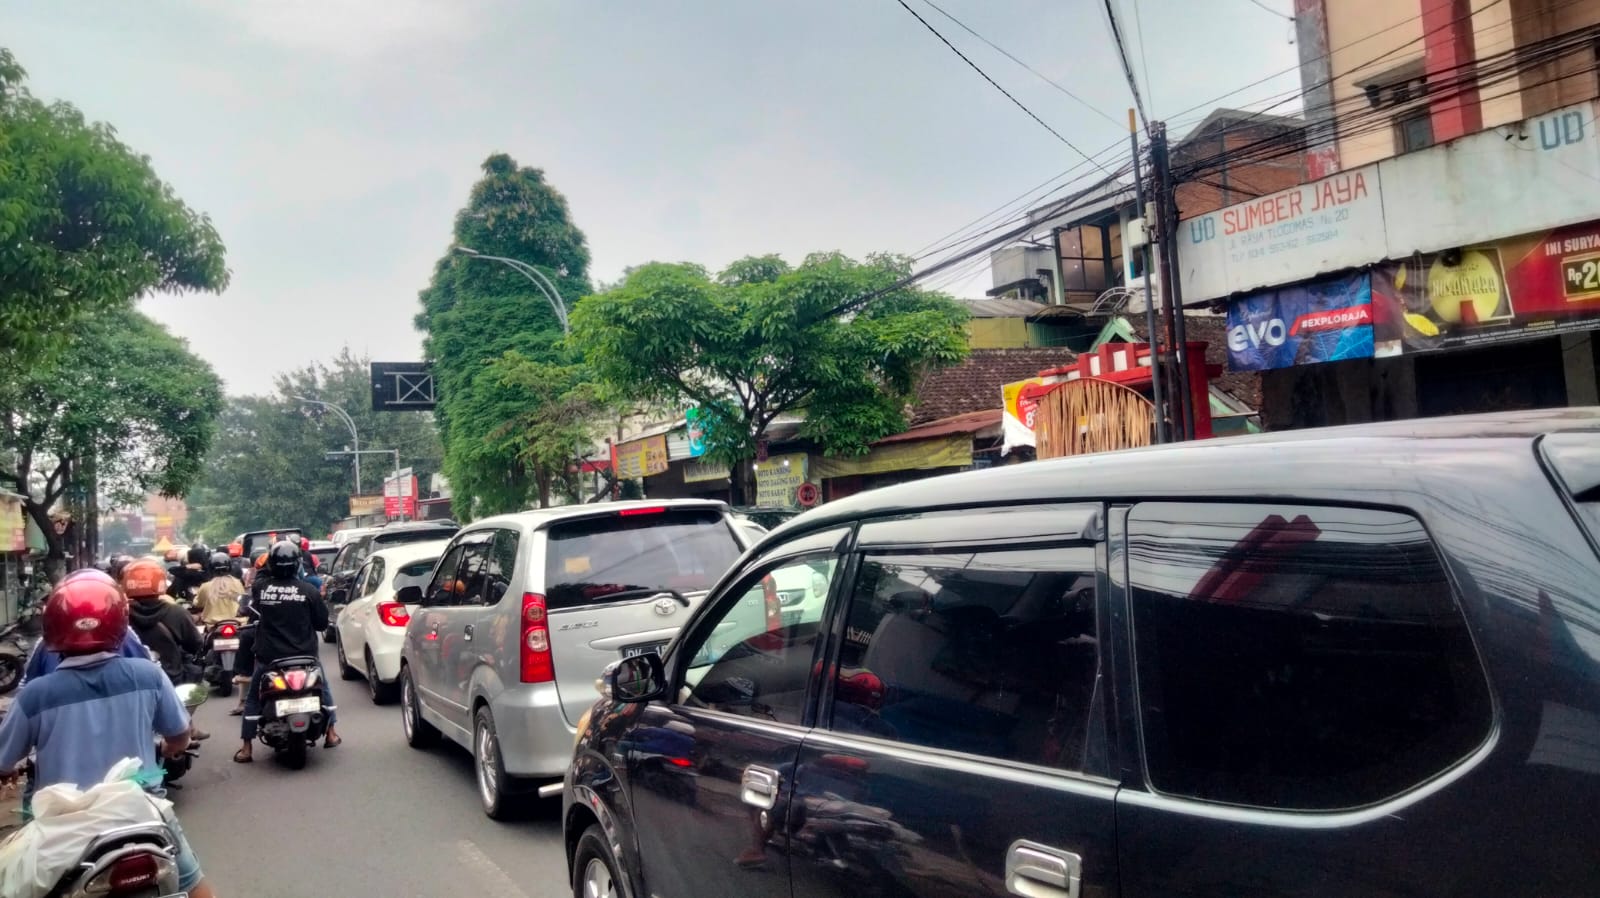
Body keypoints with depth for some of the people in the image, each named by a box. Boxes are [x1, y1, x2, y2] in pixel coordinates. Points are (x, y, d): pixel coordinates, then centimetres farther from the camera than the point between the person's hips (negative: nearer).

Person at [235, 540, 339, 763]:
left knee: (253, 697, 18)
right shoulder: (309, 591, -10)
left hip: (268, 655, 0)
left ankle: (246, 748, 15)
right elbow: (322, 623, -2)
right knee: (323, 687, 23)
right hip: (304, 654, 0)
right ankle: (331, 733, 25)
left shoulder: (260, 587, -8)